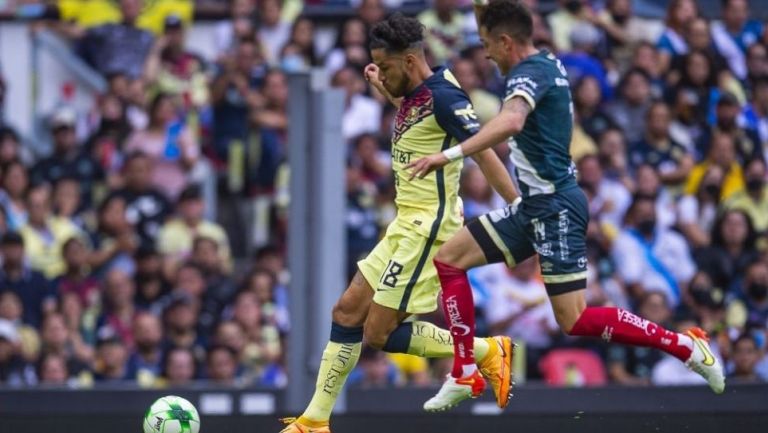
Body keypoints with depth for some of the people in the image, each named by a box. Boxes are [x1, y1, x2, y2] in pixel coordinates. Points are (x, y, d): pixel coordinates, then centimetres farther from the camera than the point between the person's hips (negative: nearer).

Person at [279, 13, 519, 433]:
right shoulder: (415, 94, 10)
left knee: (379, 332, -8)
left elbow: (485, 154, -21)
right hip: (406, 226, 10)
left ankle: (487, 351, 1)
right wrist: (385, 90, 37)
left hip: (428, 226, -10)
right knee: (348, 311, 7)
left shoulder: (441, 96, -18)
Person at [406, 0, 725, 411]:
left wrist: (451, 154, -46)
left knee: (576, 321, -10)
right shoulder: (548, 65, 10)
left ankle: (685, 346, -1)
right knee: (448, 259, 7)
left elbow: (510, 121, -39)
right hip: (535, 205, 10)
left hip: (555, 206, -10)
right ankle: (465, 375, 8)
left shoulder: (530, 73, -18)